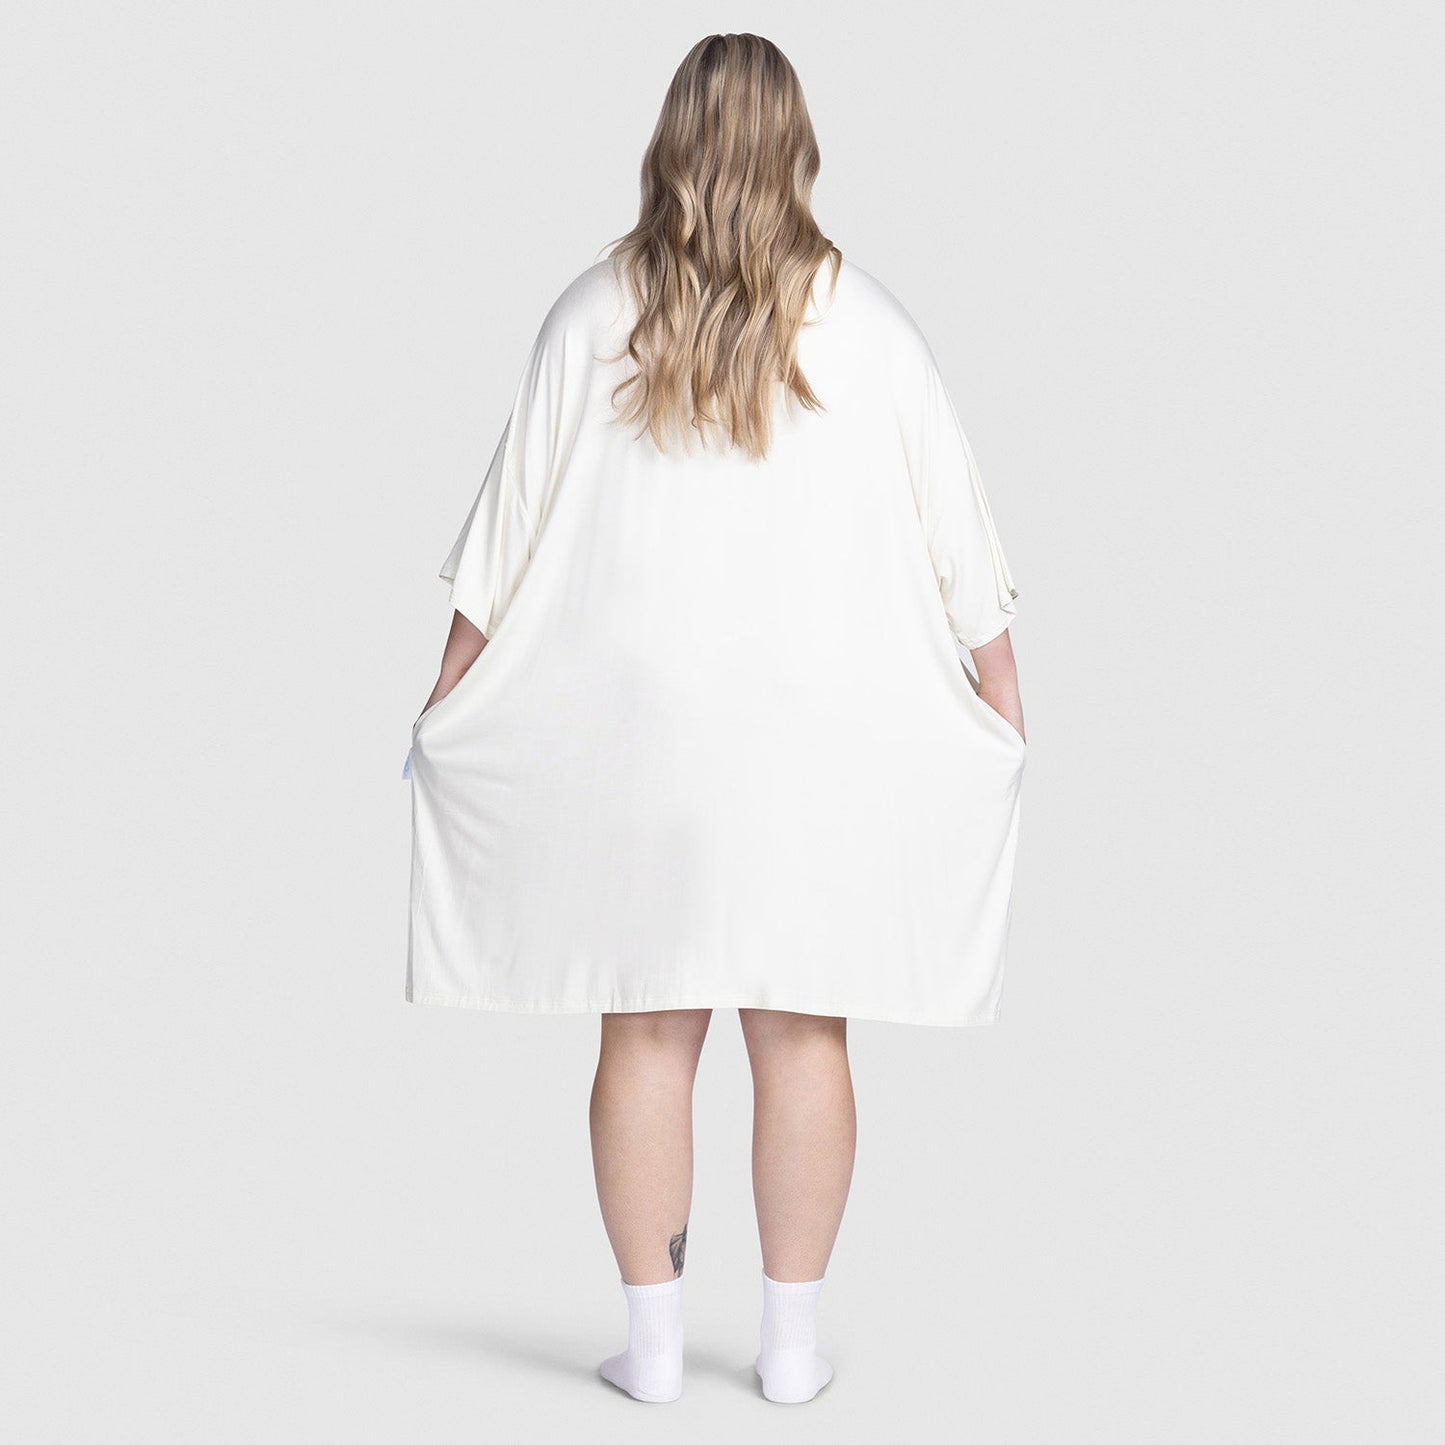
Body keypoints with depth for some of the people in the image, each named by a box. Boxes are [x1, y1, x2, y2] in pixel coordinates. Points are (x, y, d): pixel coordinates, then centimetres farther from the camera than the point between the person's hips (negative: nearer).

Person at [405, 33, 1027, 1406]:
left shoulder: (592, 316, 0)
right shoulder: (865, 321, -1)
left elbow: (512, 529, 1)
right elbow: (953, 527, 3)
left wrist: (449, 699, 10)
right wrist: (1002, 697, 15)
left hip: (631, 723, 0)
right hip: (818, 730, 0)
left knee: (646, 1029, 7)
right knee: (802, 1030, 8)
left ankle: (653, 1340, 15)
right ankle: (791, 1341, 16)